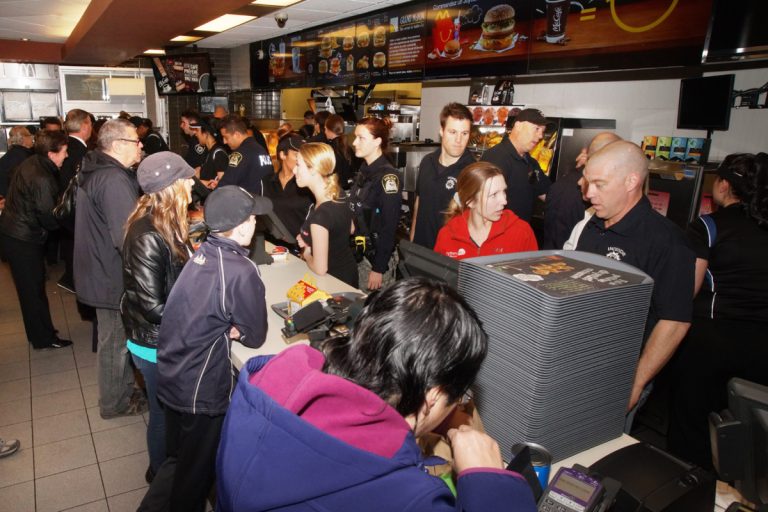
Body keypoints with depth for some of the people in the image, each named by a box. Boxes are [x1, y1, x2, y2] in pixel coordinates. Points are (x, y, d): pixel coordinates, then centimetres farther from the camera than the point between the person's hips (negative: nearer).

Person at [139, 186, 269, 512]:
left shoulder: (201, 252, 0)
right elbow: (255, 336, -13)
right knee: (197, 468, 18)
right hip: (201, 390, -7)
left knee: (179, 458, 28)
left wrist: (226, 326, -2)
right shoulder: (241, 272, -24)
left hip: (171, 377, 7)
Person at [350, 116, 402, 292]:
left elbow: (389, 227, -19)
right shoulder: (364, 171, 7)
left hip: (377, 257, -7)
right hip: (357, 253, 7)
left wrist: (379, 268, -18)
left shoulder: (388, 176, -17)